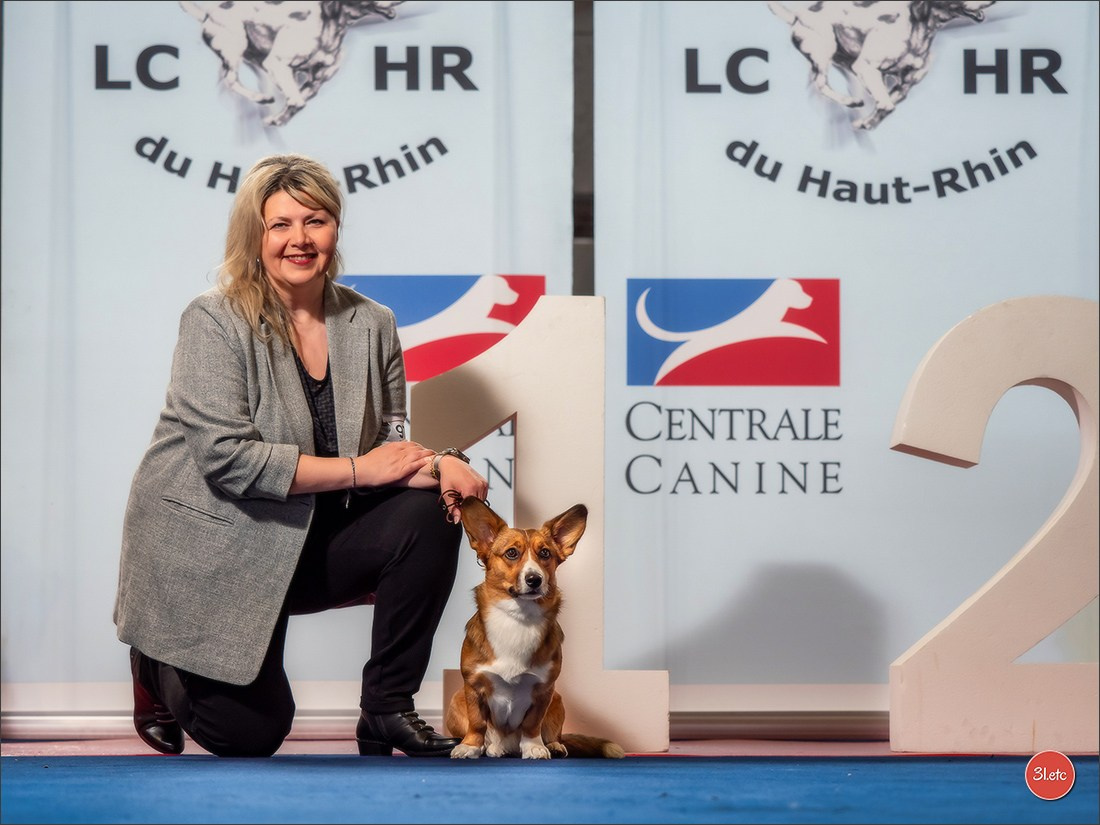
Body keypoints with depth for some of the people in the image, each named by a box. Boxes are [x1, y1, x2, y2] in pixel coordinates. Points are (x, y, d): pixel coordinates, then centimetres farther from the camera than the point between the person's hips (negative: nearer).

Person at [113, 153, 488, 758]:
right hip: (208, 548, -5)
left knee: (430, 515, -20)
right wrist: (357, 469, -24)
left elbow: (389, 446, 2)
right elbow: (227, 458, -25)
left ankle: (387, 710, -7)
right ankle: (158, 667, 28)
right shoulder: (215, 322, -17)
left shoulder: (371, 325, 0)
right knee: (250, 733, -6)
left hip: (309, 539, 5)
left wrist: (439, 465, -23)